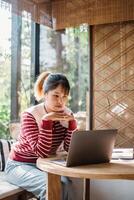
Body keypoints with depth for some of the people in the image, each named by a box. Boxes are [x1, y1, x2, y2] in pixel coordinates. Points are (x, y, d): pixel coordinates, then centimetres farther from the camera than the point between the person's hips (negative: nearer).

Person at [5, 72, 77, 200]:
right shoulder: (30, 115, -19)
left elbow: (70, 149, -11)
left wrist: (71, 122, -22)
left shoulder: (67, 114, -4)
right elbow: (42, 152, -26)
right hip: (20, 165, -4)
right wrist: (46, 121, -34)